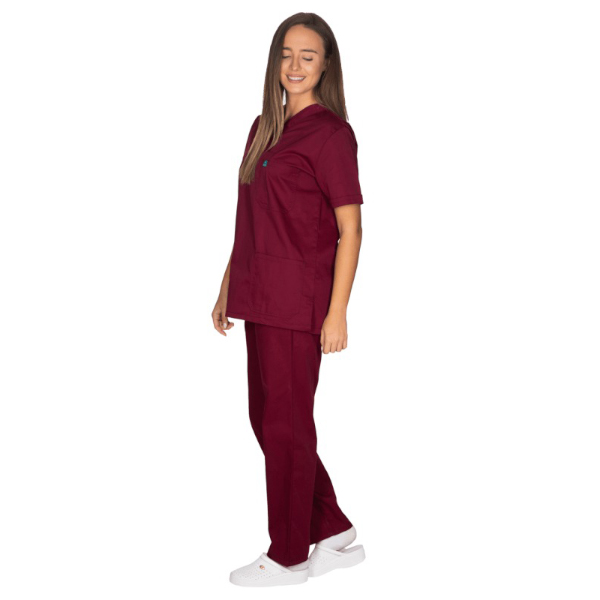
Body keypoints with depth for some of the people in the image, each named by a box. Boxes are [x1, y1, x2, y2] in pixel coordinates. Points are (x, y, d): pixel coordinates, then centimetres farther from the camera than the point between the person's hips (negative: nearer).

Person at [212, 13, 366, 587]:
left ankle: (288, 556, 18)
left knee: (285, 427, 1)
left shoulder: (330, 133, -8)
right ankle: (336, 536, 28)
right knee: (266, 420, 14)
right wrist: (227, 290, 17)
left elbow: (350, 230, -11)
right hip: (259, 298, 8)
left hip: (298, 301, -8)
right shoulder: (264, 127, 15)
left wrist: (337, 314, -16)